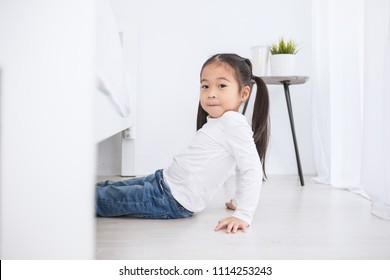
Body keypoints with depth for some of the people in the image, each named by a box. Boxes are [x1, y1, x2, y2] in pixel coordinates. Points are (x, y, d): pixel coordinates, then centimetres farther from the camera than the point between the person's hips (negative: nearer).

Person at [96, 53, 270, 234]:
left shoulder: (234, 123, -22)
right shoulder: (220, 121, 7)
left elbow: (252, 170, -27)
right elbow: (241, 167, 14)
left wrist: (243, 215, -29)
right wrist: (238, 201, 17)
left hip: (173, 201, -9)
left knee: (101, 198, 0)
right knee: (106, 187, 18)